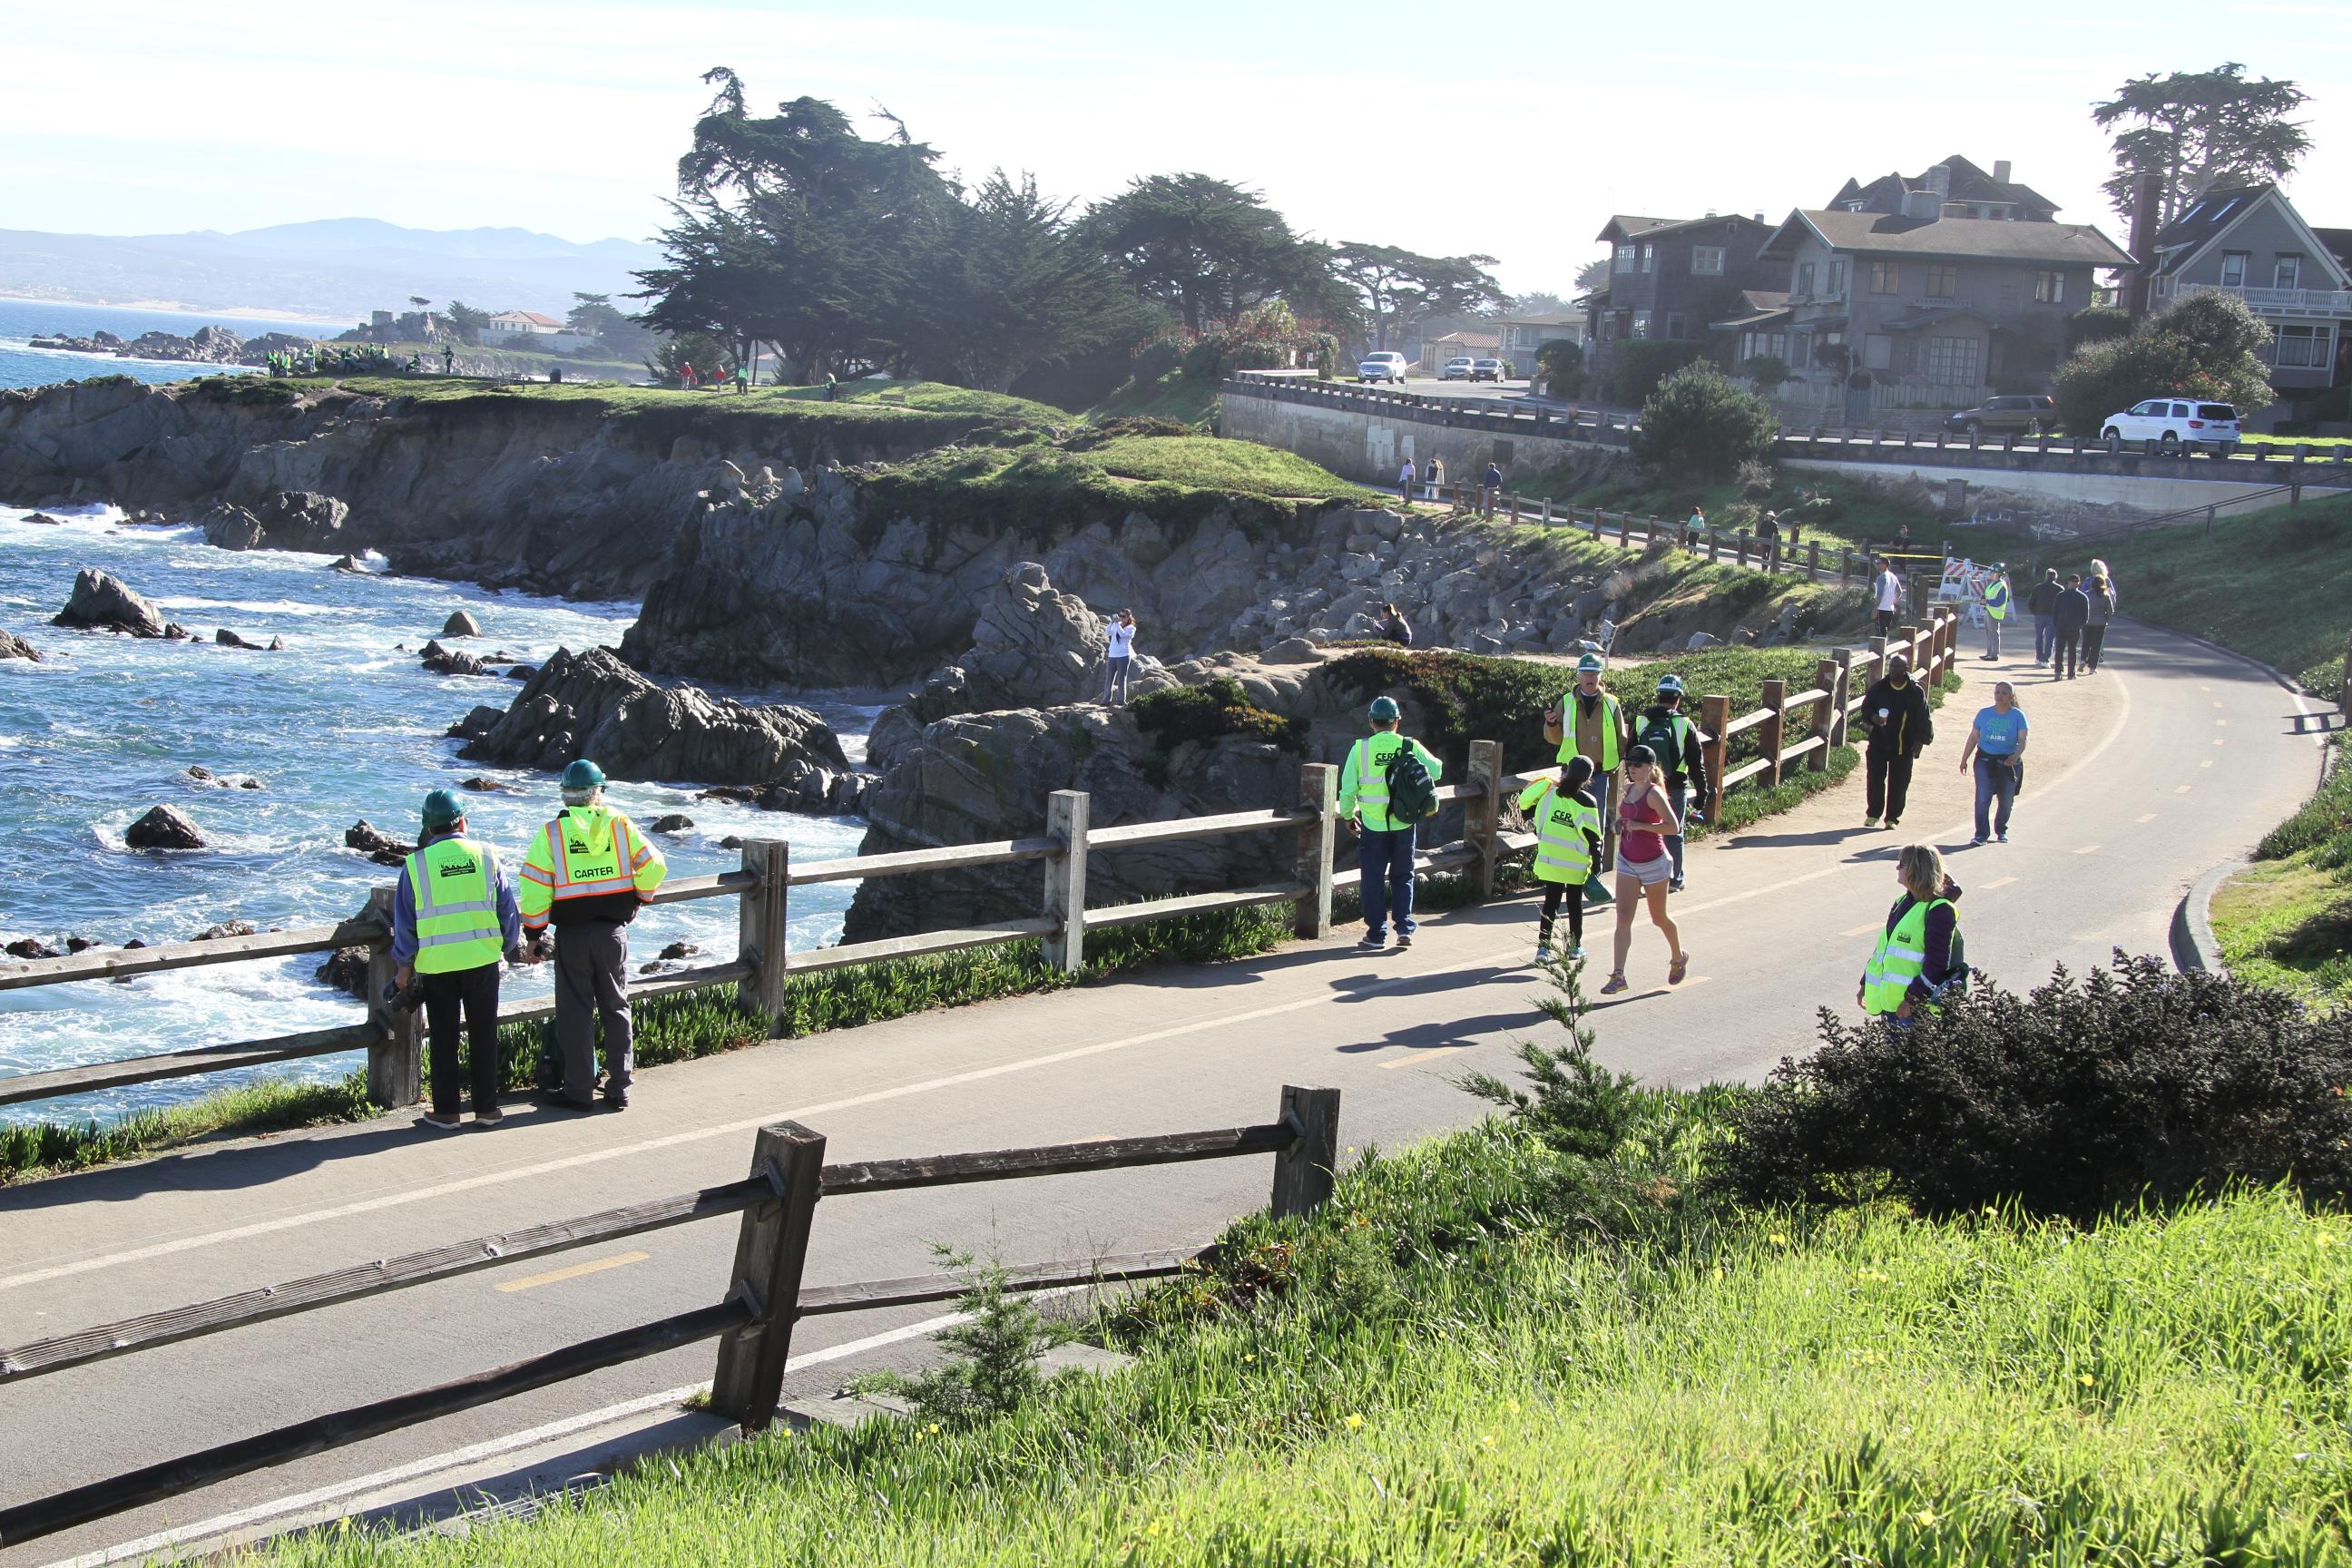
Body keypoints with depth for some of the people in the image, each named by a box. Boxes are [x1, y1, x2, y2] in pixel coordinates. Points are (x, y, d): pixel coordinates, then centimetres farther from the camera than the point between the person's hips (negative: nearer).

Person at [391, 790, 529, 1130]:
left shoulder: (415, 865, -3)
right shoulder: (485, 856, 0)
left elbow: (404, 922, 2)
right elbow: (508, 908, 5)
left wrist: (404, 965, 12)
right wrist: (512, 948, 18)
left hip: (436, 963, -1)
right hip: (483, 958, 1)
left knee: (444, 1038, 8)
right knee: (483, 1035, 10)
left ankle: (445, 1111, 11)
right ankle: (486, 1108, 12)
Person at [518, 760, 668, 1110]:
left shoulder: (552, 833, -6)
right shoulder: (621, 825, -2)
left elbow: (535, 888, -8)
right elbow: (653, 865, -4)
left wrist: (535, 932, 2)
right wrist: (641, 898, 15)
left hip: (572, 935, -2)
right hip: (614, 932, 2)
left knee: (575, 1012, 5)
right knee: (616, 1008, 12)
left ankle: (578, 1090, 7)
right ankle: (620, 1088, 14)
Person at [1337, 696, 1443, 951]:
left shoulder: (1360, 749, -7)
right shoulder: (1410, 747, -5)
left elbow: (1348, 788, -4)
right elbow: (1436, 771, 2)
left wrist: (1348, 815, 12)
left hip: (1373, 825, -1)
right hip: (1404, 824, 1)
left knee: (1373, 880, 8)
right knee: (1403, 877, 15)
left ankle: (1377, 934, 10)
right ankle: (1404, 927, 5)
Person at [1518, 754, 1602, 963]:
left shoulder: (1549, 793, -4)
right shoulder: (1585, 802, -13)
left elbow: (1526, 807, 6)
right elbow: (1592, 836, -11)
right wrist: (1597, 863, -1)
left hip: (1549, 861, 2)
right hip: (1576, 865, -2)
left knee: (1551, 902, 8)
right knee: (1575, 904, 13)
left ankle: (1543, 946, 1)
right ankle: (1575, 946, 22)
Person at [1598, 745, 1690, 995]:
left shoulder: (1654, 793, -18)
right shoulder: (1628, 789, 5)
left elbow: (1673, 827, -24)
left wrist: (1639, 826, -26)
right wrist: (1621, 824, 4)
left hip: (1653, 863, -6)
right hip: (1627, 862, 6)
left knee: (1659, 918, 12)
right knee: (1623, 918, -6)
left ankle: (1679, 958, 39)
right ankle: (1618, 975, -11)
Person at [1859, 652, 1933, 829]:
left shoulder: (1916, 692, -1)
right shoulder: (1878, 687, 3)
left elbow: (1923, 719, 2)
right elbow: (1866, 708, 10)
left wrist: (1920, 740, -6)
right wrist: (1873, 718, -12)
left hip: (1904, 747, -1)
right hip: (1879, 743, 1)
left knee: (1899, 784, 2)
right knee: (1875, 780, -1)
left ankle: (1892, 818, 12)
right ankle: (1872, 815, 12)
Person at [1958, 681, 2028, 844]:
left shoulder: (2017, 716, -3)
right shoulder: (1984, 714, 2)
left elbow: (2022, 740, -10)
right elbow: (1973, 737, 9)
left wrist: (2016, 756, -28)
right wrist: (1964, 759, 9)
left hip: (2009, 763, 0)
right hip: (1985, 760, 0)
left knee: (2006, 800, 10)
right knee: (1983, 797, -12)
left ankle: (2001, 830, 32)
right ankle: (1981, 833, -9)